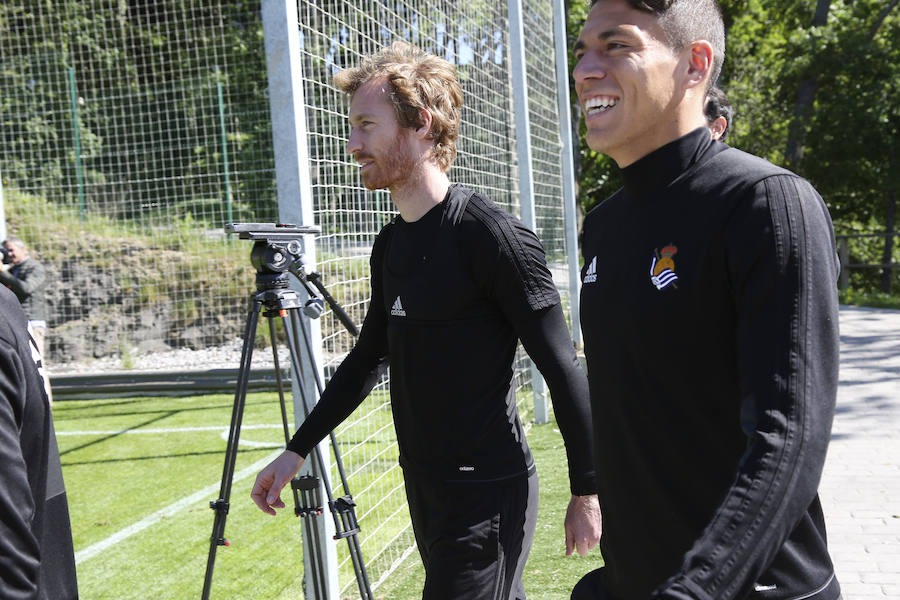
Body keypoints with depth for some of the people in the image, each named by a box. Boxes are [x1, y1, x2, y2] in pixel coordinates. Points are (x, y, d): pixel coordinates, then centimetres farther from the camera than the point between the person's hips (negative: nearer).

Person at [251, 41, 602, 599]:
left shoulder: (492, 234, -17)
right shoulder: (390, 245, 9)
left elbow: (563, 369, -15)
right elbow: (368, 356, 18)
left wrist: (587, 491, -11)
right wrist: (297, 450, 16)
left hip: (488, 494, -8)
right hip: (424, 486, 8)